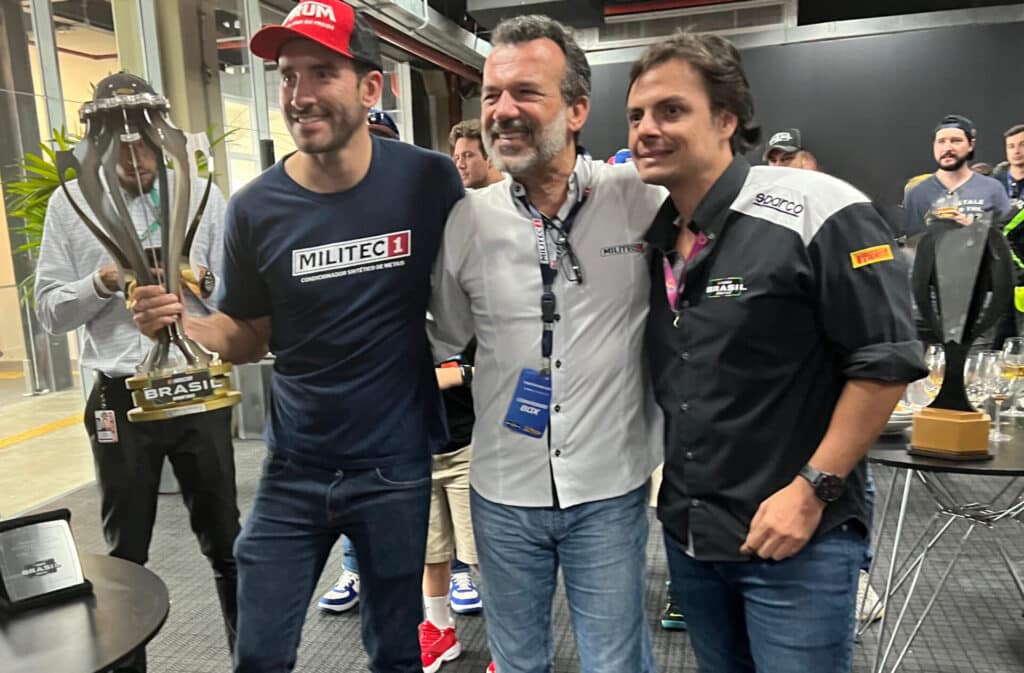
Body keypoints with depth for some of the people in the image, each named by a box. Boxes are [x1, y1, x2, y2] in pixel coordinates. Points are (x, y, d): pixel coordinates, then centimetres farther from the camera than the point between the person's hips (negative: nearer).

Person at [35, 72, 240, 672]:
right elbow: (52, 312, 1)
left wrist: (202, 281, -19)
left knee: (224, 542, 12)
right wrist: (100, 285, -17)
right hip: (120, 398, 0)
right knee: (126, 552, 14)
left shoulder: (203, 196, 1)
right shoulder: (69, 203, 2)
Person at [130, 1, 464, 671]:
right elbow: (249, 337, 4)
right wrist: (182, 323, -14)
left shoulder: (430, 181, -11)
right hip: (294, 469, 2)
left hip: (396, 466, -1)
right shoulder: (256, 208, -7)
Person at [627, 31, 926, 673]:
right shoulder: (650, 235, 4)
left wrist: (813, 490, -16)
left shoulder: (819, 212, -16)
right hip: (686, 531, 6)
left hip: (799, 539, -6)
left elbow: (886, 363, -15)